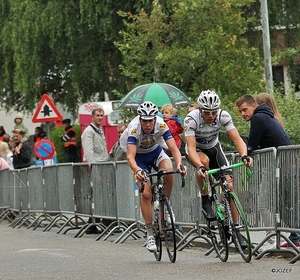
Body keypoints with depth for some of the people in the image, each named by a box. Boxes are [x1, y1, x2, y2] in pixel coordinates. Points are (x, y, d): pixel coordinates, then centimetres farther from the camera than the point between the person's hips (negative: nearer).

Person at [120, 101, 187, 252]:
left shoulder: (161, 125, -28)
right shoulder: (134, 129, -33)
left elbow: (174, 149, -32)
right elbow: (130, 156, -42)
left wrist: (179, 164, -53)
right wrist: (137, 171, -62)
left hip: (156, 151, 2)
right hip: (139, 156, -1)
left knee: (169, 171, -32)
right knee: (146, 194, -15)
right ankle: (150, 234, -6)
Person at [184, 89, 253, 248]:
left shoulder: (223, 116, -24)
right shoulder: (191, 119, -31)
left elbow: (237, 139, -28)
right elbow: (191, 147, -38)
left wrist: (244, 155, -48)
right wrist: (200, 167, -56)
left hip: (213, 148, 3)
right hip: (196, 150, -3)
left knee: (229, 186, -12)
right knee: (204, 160, -39)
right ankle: (205, 202, -19)